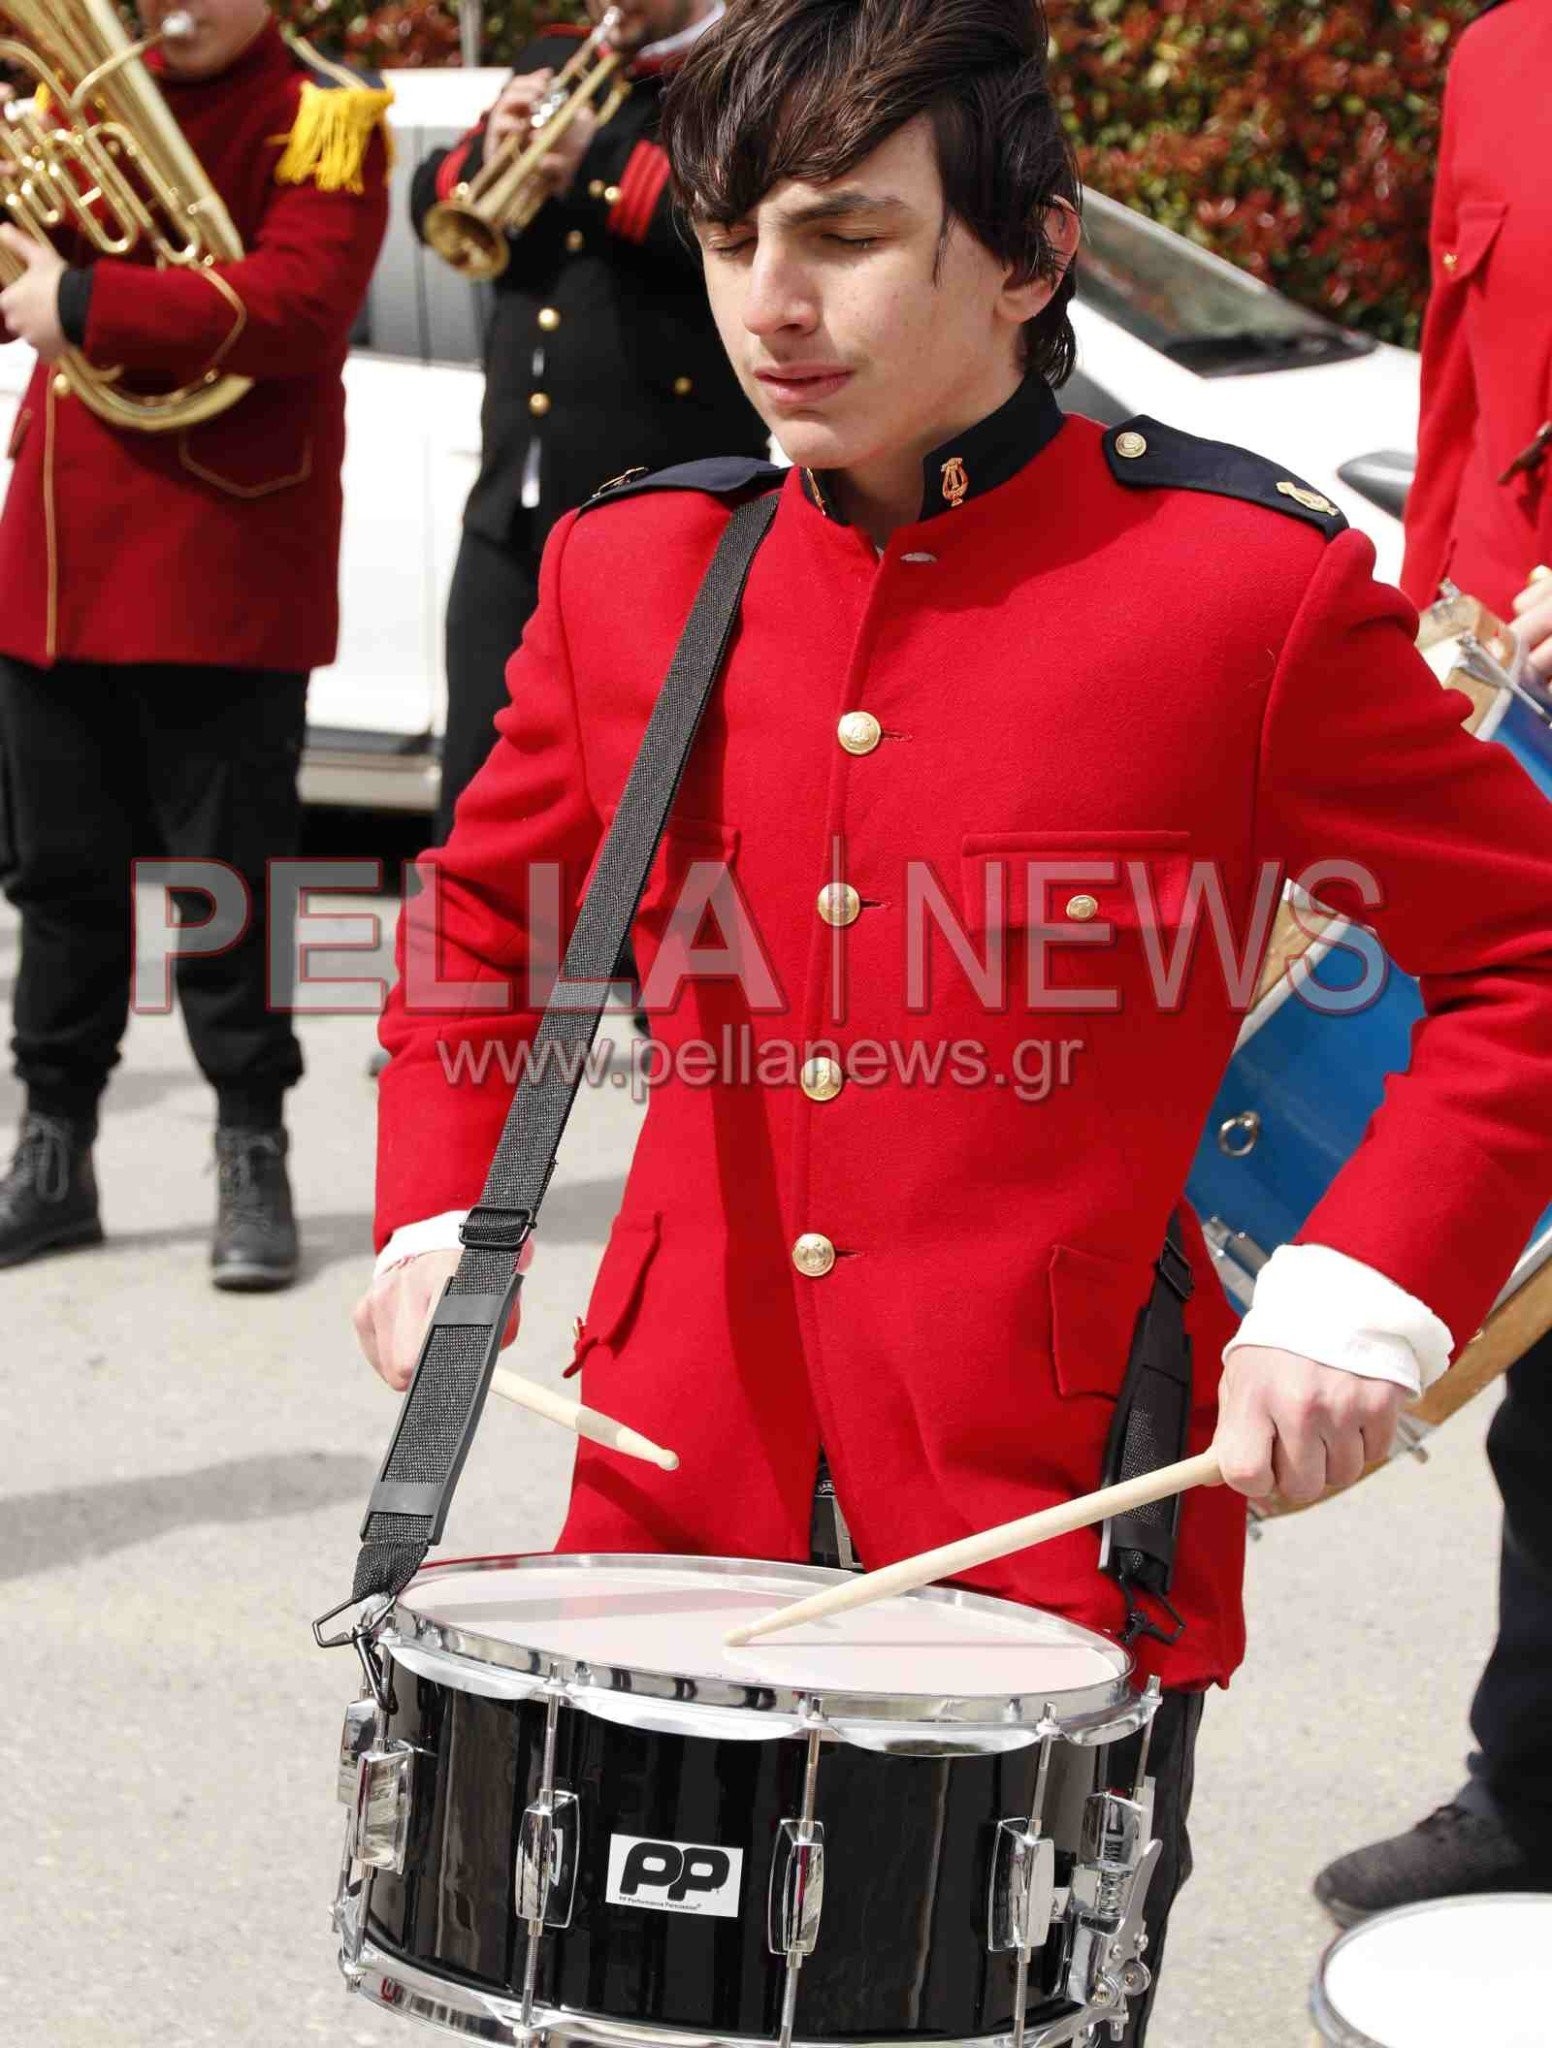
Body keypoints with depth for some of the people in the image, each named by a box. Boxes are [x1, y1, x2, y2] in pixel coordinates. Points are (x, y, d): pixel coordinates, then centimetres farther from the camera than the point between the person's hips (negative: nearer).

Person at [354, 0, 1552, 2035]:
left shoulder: (1244, 581, -9)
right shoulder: (631, 571, 4)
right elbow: (486, 907, 20)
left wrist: (1370, 1285, -14)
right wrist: (435, 1211, 6)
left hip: (1059, 1529, -3)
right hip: (680, 1503, 4)